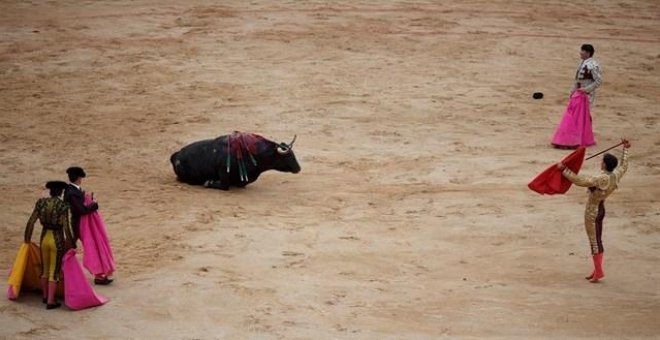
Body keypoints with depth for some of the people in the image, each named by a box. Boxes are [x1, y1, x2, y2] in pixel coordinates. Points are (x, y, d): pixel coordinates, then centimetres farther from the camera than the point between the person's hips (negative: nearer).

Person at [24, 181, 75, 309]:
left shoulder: (41, 202, -4)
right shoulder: (63, 206, -16)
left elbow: (31, 222, -2)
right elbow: (66, 228, -19)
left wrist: (27, 239, 10)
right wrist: (71, 244, -8)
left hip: (44, 237, 4)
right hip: (57, 240, -4)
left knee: (45, 269, 21)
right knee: (54, 271, 4)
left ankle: (45, 296, 35)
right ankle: (50, 301, 5)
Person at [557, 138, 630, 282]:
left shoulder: (601, 179, -28)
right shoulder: (615, 176, -4)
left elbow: (579, 180, -30)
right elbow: (623, 166, 19)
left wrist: (563, 169, -24)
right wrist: (625, 149, 29)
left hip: (592, 212, -9)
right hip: (600, 209, 9)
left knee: (594, 242, 0)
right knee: (597, 241, 15)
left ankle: (598, 271, 4)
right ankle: (597, 271, 21)